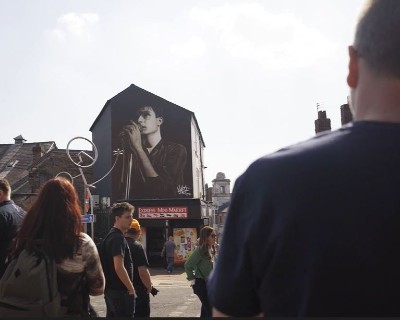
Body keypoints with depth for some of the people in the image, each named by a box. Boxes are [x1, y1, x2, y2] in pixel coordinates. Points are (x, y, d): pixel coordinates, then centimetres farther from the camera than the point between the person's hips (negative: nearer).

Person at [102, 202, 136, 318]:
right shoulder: (118, 238, -17)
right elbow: (119, 267, -25)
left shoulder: (111, 235, 14)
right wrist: (131, 289, -17)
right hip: (120, 291, -10)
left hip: (111, 289, 10)